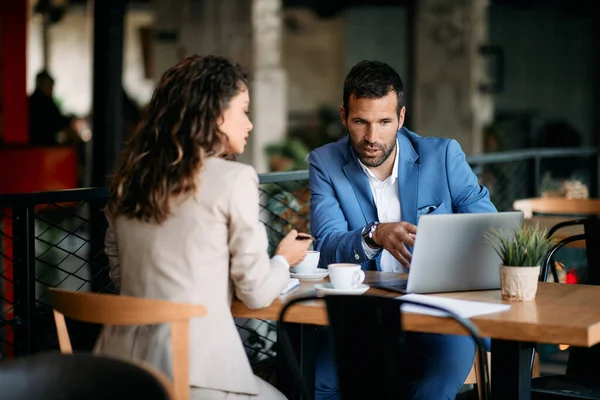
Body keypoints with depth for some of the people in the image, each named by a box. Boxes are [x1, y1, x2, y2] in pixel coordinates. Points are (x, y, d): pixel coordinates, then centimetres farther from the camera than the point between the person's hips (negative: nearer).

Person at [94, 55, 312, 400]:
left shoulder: (131, 175, 9)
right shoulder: (233, 179, -8)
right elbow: (256, 293, -4)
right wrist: (284, 260, 18)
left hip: (124, 358, 6)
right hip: (192, 366, -6)